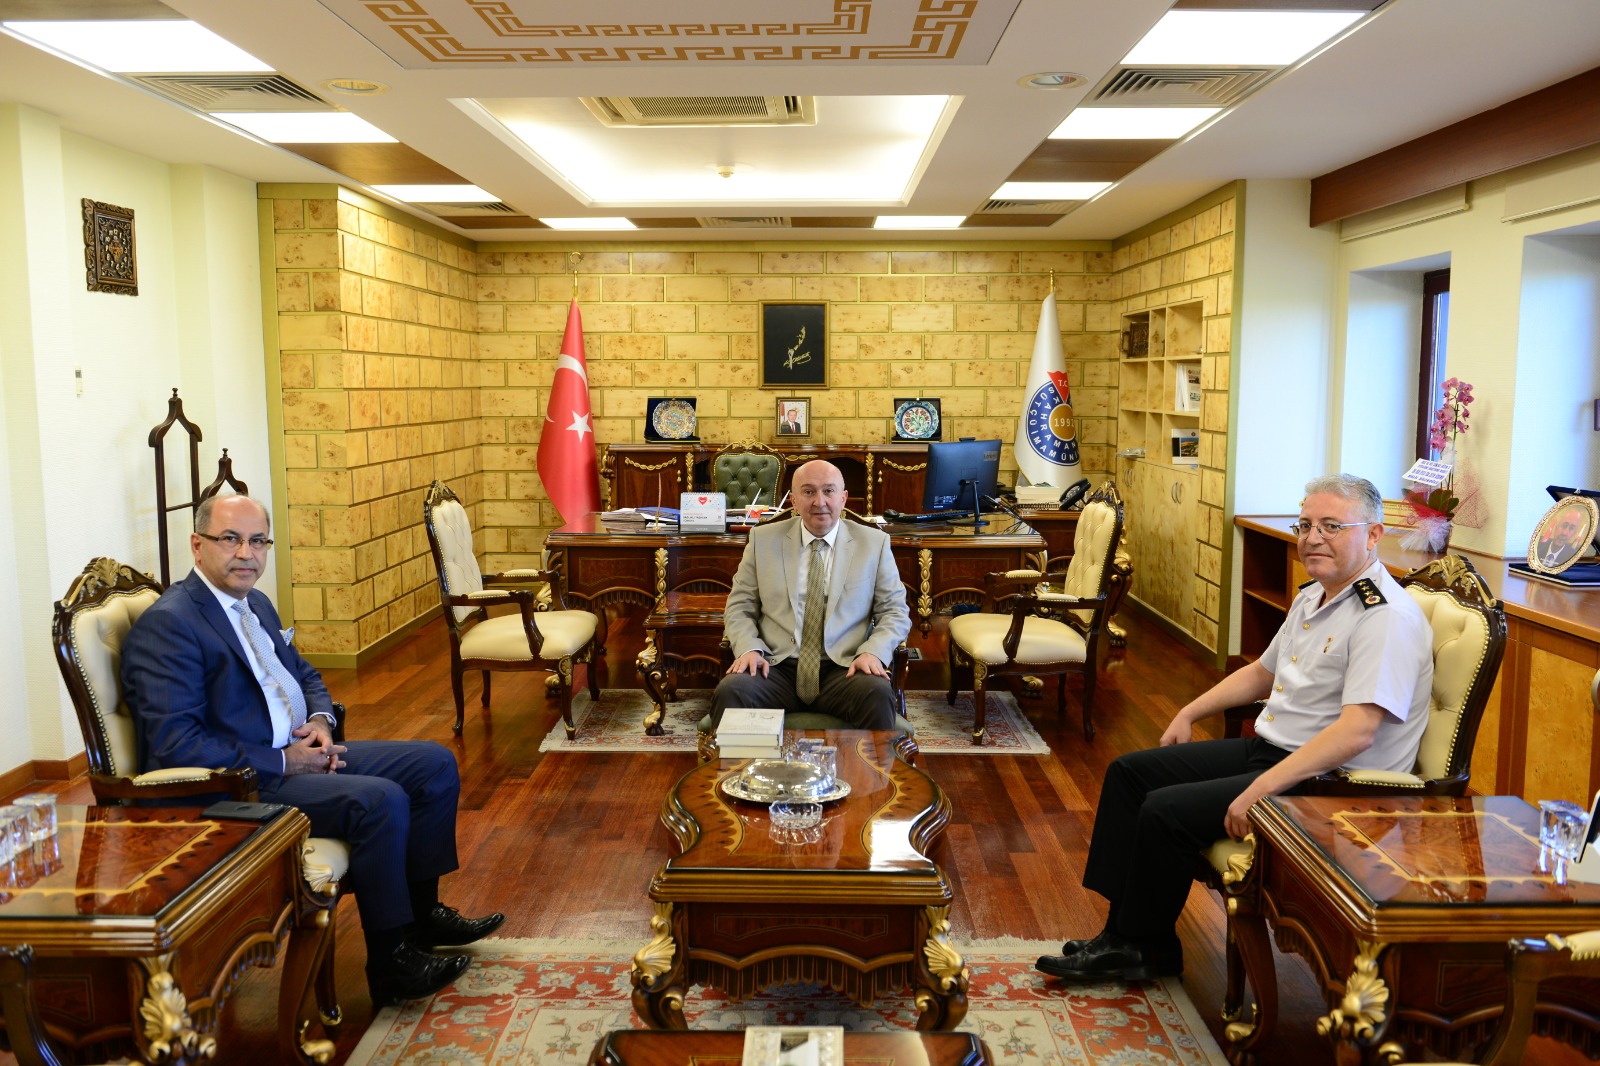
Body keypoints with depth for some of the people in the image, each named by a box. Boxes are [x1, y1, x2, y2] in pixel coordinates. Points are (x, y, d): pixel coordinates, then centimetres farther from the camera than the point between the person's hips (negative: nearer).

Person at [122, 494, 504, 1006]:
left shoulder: (255, 604, 13)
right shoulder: (166, 625, -16)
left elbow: (304, 674, 25)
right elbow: (176, 745, -23)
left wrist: (320, 721, 2)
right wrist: (282, 762, -20)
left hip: (297, 753, 10)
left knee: (435, 765, 2)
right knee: (381, 801, -28)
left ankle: (421, 911, 13)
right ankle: (390, 963, -13)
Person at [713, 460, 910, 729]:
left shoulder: (874, 543, 9)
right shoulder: (763, 539, 11)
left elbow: (895, 612, 9)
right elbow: (739, 607, 12)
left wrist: (872, 652, -11)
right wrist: (749, 648, -8)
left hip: (844, 671, 0)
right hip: (776, 669, 1)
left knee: (878, 694, -33)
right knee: (730, 691, -30)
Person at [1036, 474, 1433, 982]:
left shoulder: (1386, 616, -20)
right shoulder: (1312, 597, 11)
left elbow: (1356, 731, -30)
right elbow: (1263, 672, 26)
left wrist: (1260, 790, -33)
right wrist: (1189, 713, 21)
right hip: (1267, 749, 10)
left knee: (1166, 810, -20)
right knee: (1130, 771, 6)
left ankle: (1147, 949, 4)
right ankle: (1122, 932, 8)